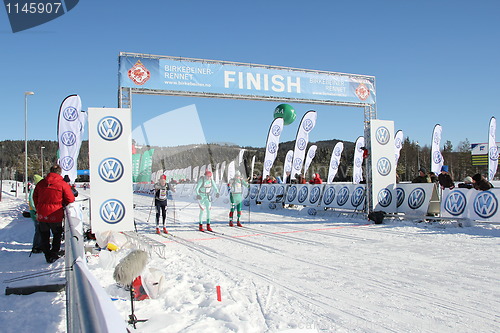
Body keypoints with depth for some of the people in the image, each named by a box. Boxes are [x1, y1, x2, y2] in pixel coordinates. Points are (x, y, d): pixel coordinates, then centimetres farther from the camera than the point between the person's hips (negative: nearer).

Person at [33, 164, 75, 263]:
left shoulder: (41, 183, 5)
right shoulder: (63, 184, -8)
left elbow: (35, 197, 15)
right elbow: (70, 200, -5)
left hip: (42, 215, 3)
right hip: (56, 215, -3)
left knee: (44, 237, 17)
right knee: (57, 235, 15)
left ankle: (47, 256, 20)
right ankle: (54, 255, 11)